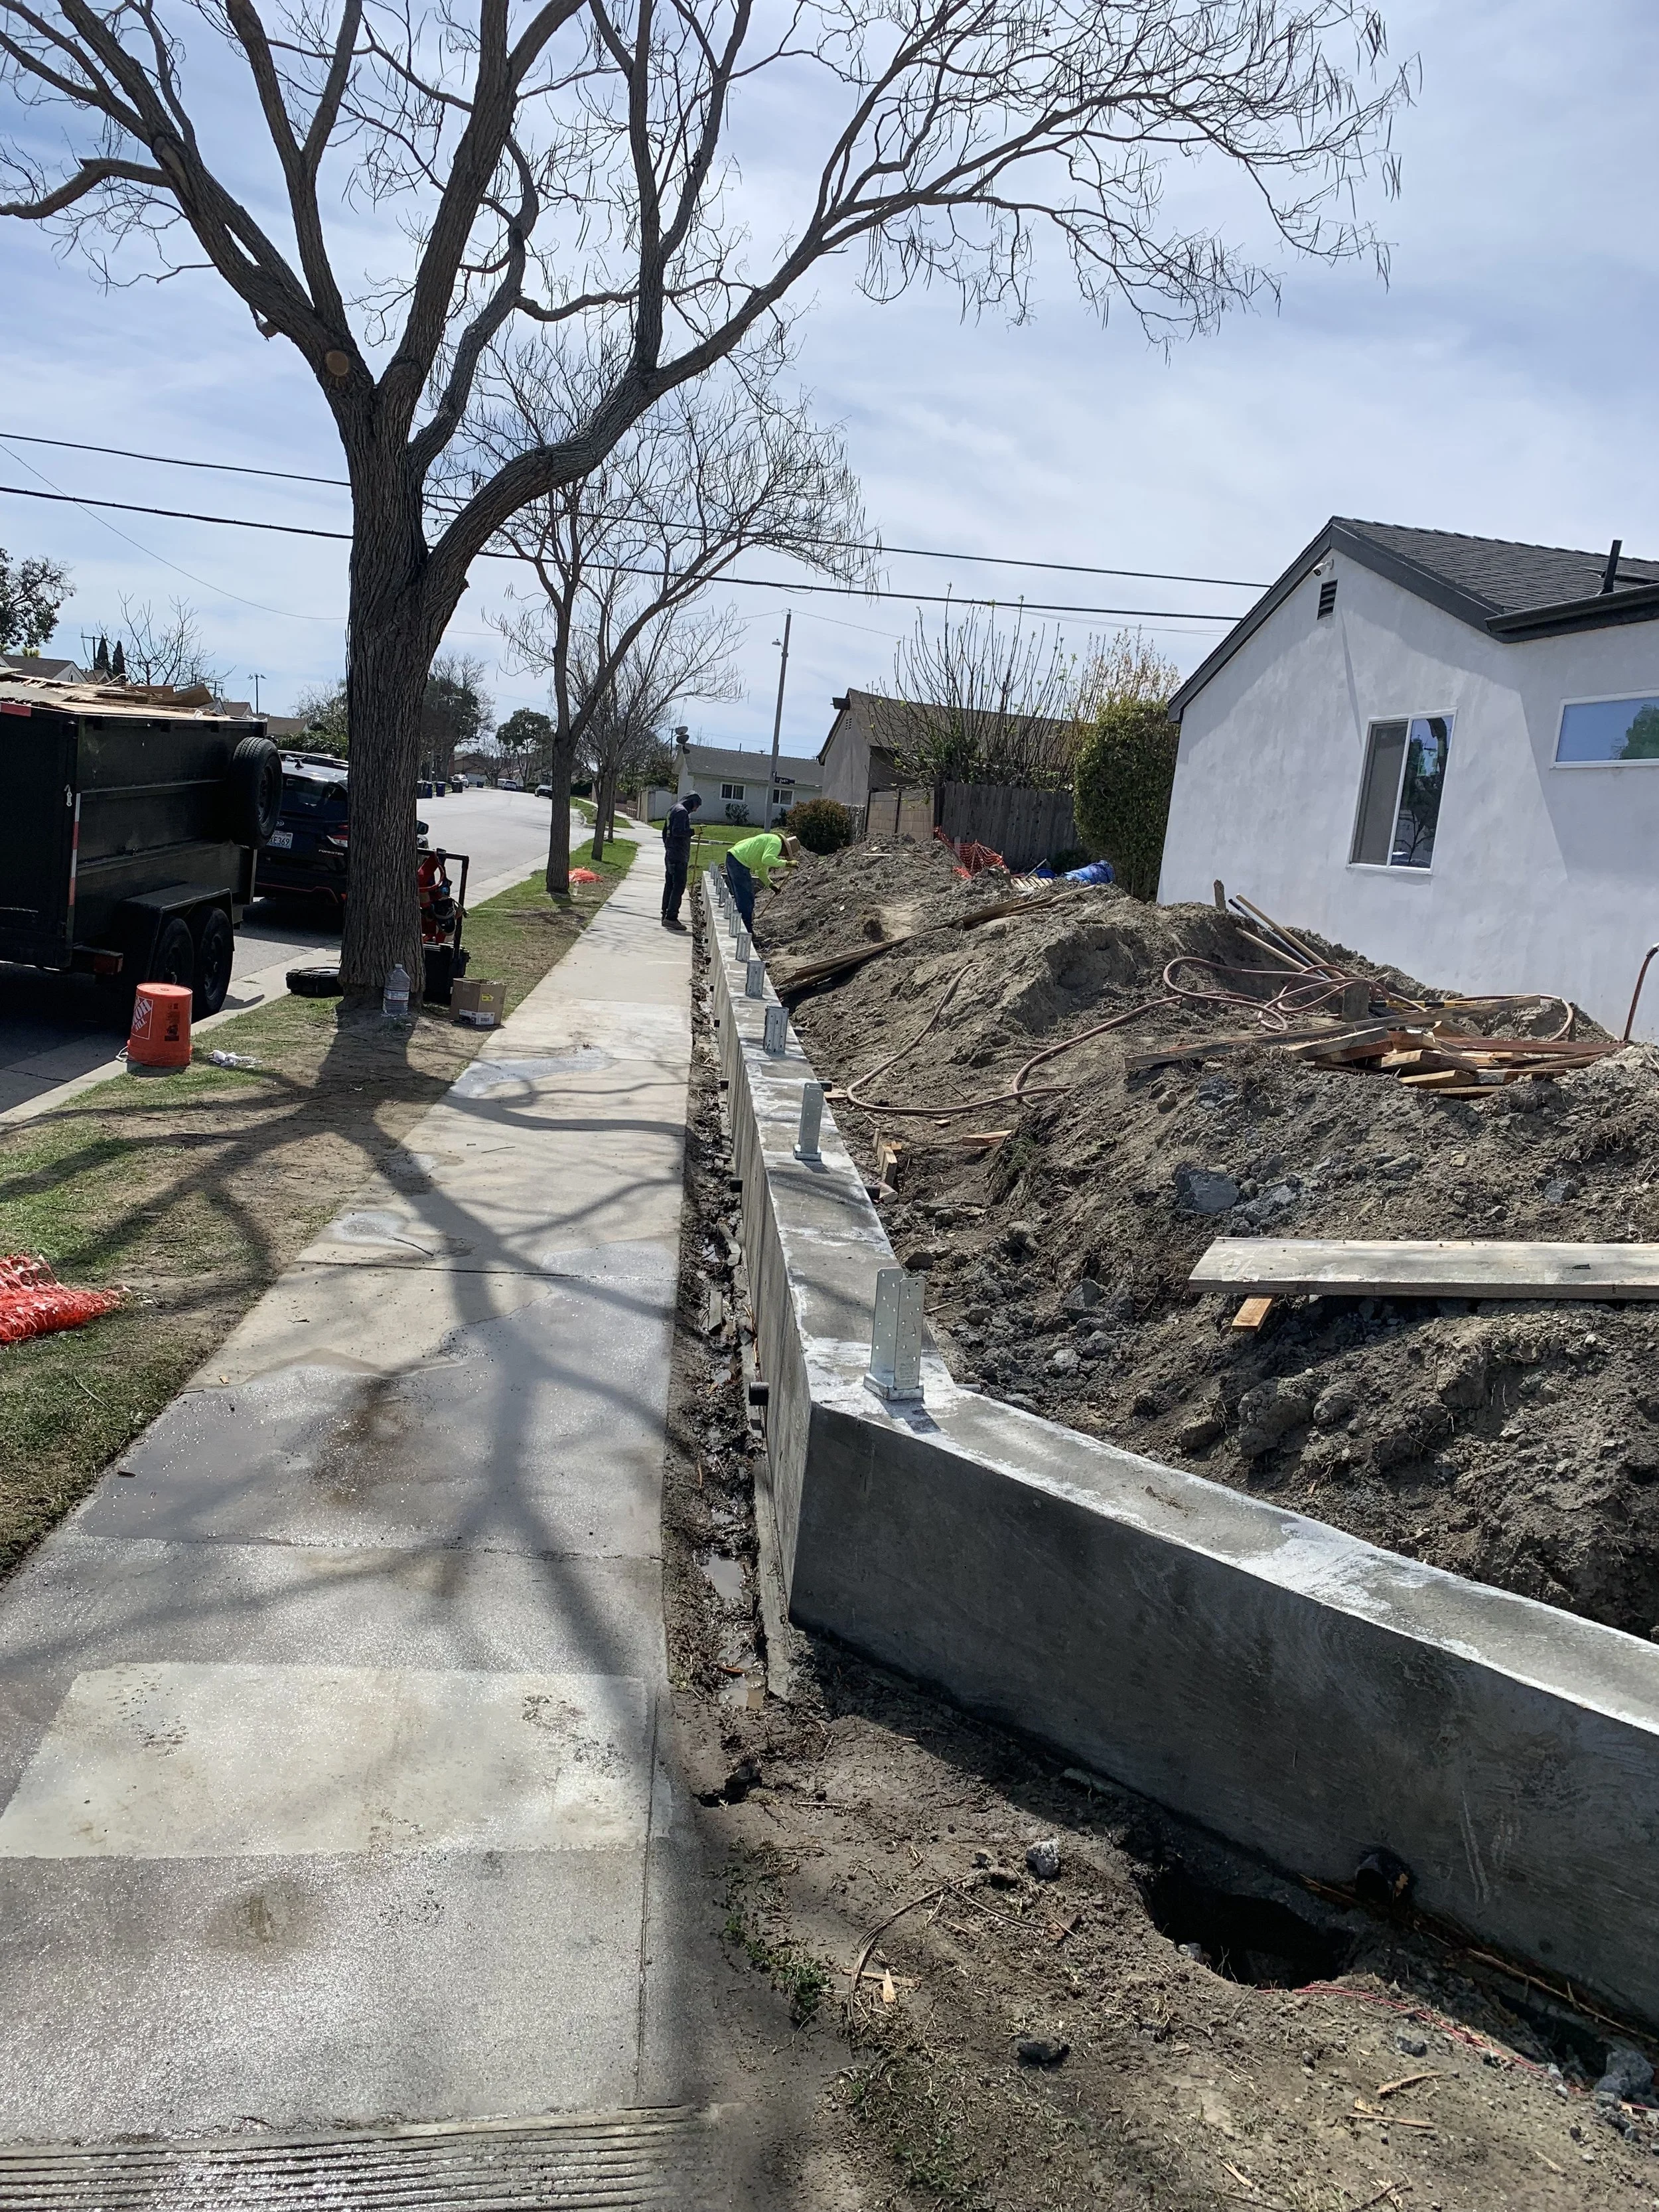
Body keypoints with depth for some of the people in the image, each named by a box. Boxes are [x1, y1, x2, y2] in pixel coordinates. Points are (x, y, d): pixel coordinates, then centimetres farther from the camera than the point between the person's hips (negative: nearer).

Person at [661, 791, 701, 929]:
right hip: (679, 857, -10)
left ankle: (666, 915, 16)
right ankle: (671, 917, -14)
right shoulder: (682, 811, -12)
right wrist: (692, 831, -15)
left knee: (670, 885, 12)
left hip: (670, 855, 10)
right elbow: (677, 831, -22)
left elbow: (665, 832, 24)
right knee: (679, 886, -10)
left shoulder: (673, 810, 20)